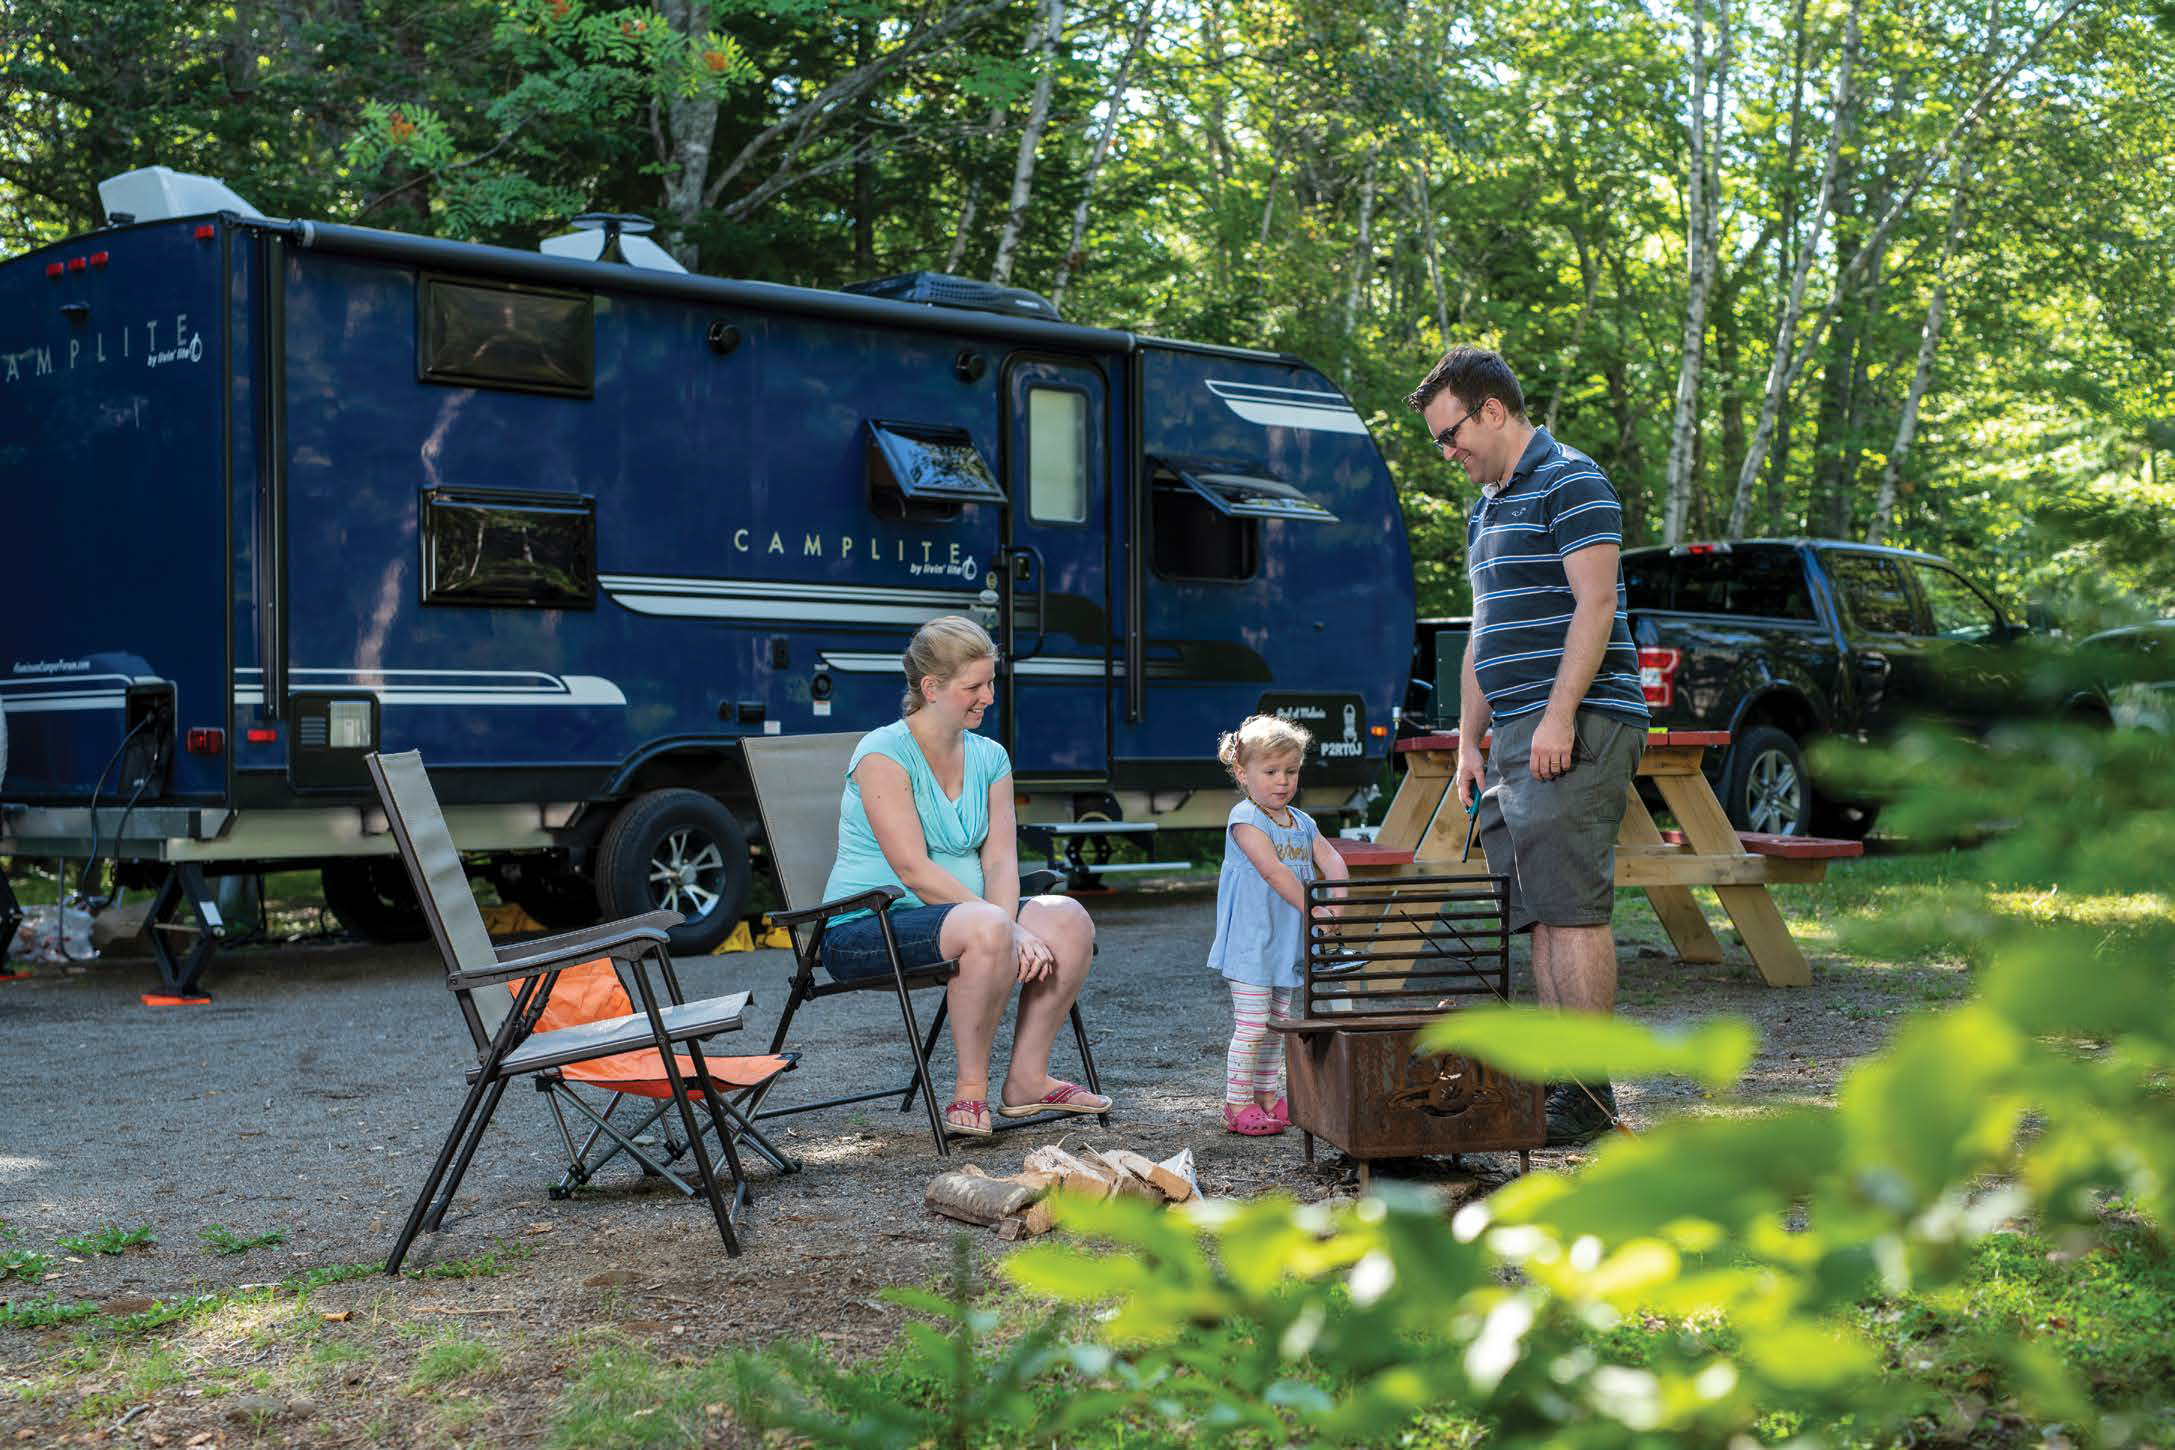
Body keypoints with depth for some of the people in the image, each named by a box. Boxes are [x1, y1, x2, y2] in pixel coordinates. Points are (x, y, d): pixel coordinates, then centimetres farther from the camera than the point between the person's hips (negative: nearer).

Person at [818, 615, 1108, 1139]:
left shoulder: (989, 757, 9)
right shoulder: (883, 754, -13)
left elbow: (1001, 860, 0)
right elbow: (913, 869, -21)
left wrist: (1006, 925, -22)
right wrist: (1002, 927, -24)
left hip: (956, 915, 7)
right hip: (864, 930, -7)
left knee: (1068, 918, -16)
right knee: (986, 928, -35)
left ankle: (1027, 1078, -5)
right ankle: (970, 1090, -21)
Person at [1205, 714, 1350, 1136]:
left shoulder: (1302, 823, 13)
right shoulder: (1246, 820, -12)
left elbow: (1330, 859, 2)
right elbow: (1273, 870, -21)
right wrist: (1311, 908, -25)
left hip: (1287, 943, 8)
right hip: (1251, 943, -8)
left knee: (1277, 1023, 14)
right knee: (1251, 1026, -6)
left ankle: (1268, 1096, 24)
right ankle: (1237, 1103, 1)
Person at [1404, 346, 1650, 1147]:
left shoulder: (1570, 482, -5)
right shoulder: (1486, 506, 23)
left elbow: (1595, 604, -15)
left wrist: (1559, 718, -21)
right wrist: (1468, 741, 20)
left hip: (1574, 728, -9)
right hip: (1515, 737, 9)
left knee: (1570, 907, -11)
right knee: (1538, 914, 7)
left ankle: (1590, 1089, -8)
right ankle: (1557, 1077, 10)